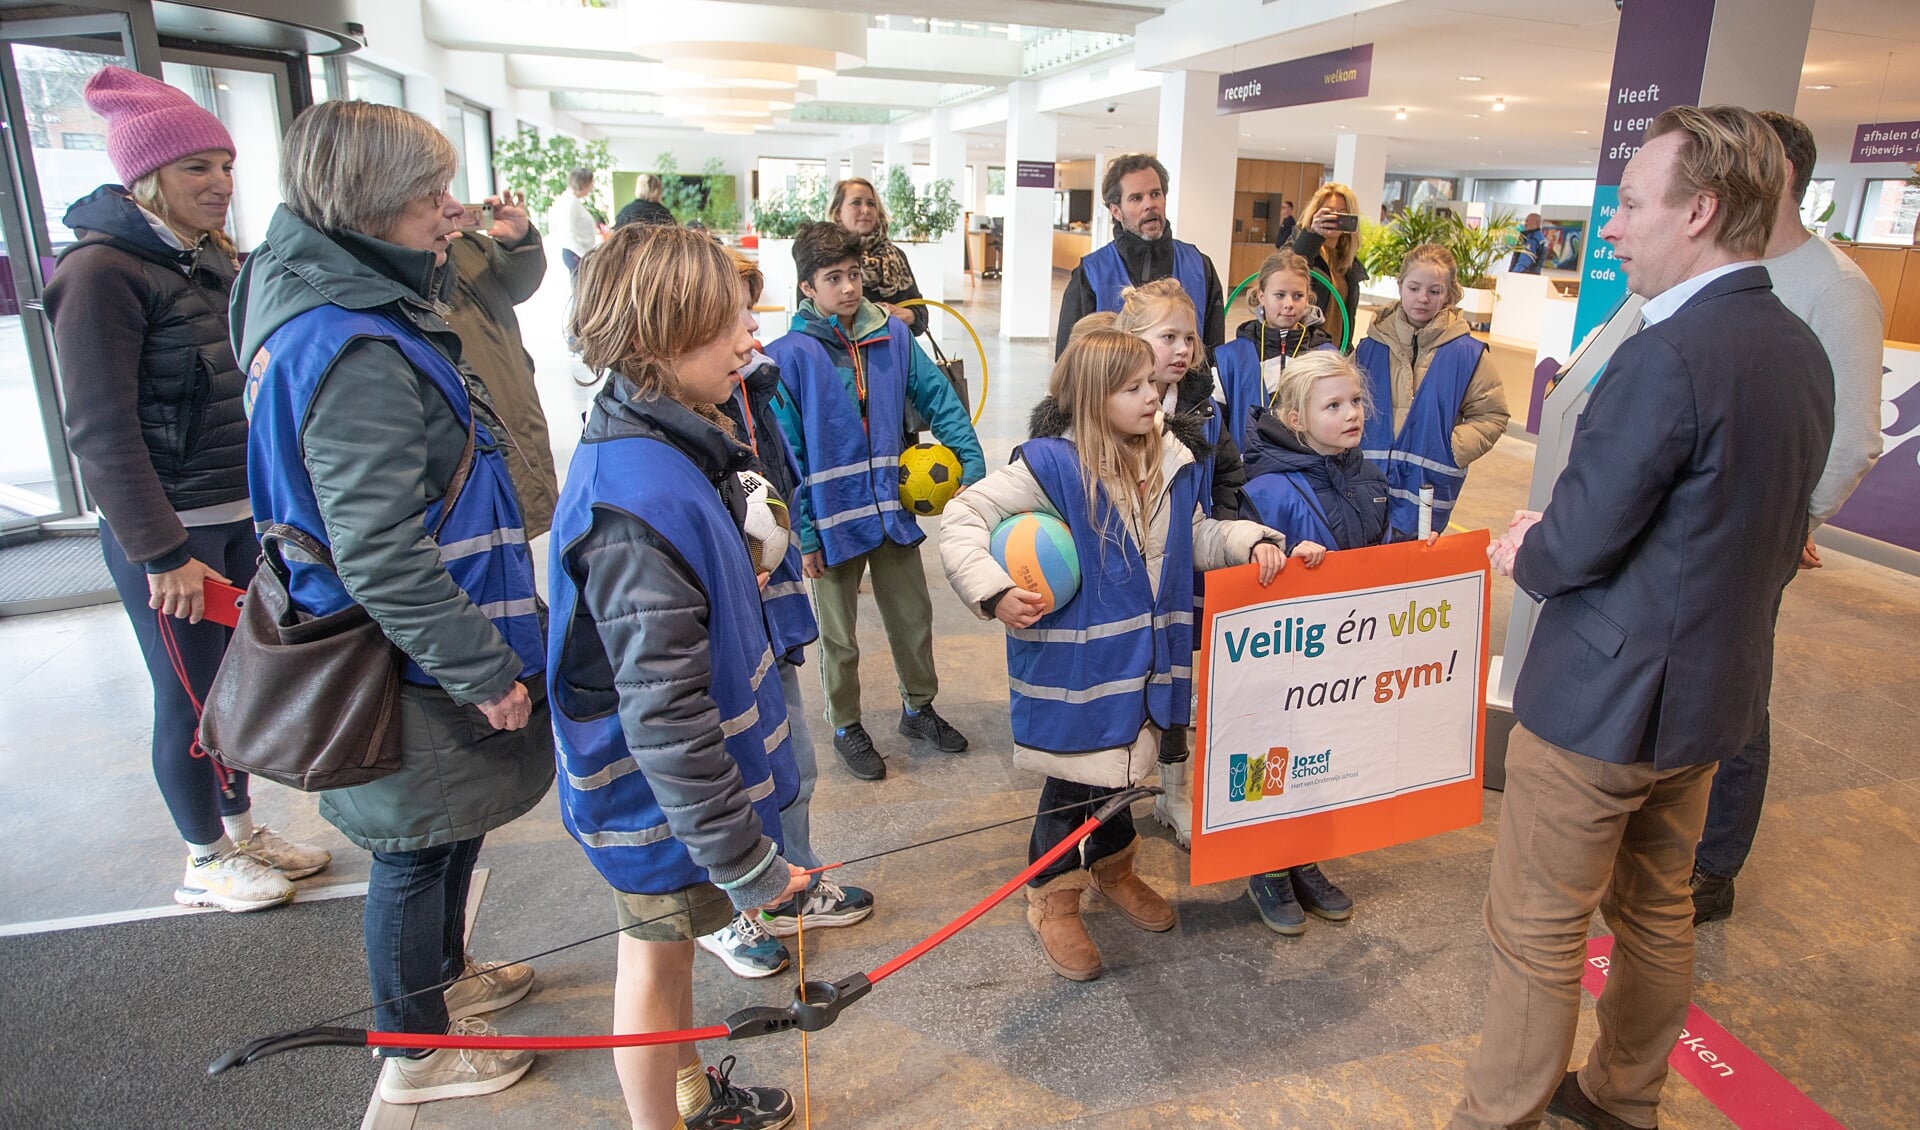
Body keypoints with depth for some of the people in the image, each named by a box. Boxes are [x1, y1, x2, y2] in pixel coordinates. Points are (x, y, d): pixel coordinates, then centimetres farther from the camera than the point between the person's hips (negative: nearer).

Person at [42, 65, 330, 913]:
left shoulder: (212, 260, 10)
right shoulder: (102, 272, -14)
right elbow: (100, 430, -17)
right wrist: (163, 553, -18)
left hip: (245, 515, 7)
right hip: (167, 532, -7)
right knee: (190, 697, 5)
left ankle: (242, 828, 33)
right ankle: (206, 866, 23)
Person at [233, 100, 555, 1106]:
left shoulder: (346, 309, 7)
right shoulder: (351, 351, -26)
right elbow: (379, 554, -28)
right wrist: (482, 670, -23)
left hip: (411, 647, 10)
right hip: (407, 675, -10)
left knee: (445, 830, 26)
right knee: (419, 848, 9)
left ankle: (445, 975, 49)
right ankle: (417, 1052, 31)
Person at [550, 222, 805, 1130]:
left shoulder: (667, 449, 0)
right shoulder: (639, 504, -33)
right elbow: (663, 712, -32)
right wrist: (744, 856, -25)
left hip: (674, 777, 9)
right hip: (659, 796, -9)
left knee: (671, 941, 27)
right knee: (657, 954, 13)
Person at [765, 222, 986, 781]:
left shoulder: (893, 334, -1)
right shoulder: (789, 355, -13)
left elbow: (939, 398, 1)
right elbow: (785, 455, -12)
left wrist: (972, 464, -11)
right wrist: (804, 534, -12)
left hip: (893, 510, 4)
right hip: (833, 521, -4)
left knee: (913, 617, 19)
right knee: (839, 637, 13)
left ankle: (919, 708, 42)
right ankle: (846, 728, 35)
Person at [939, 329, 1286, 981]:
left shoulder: (1171, 465, 4)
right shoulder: (1052, 465, -18)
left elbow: (1198, 538, 17)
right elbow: (962, 519, -18)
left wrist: (1252, 542, -1)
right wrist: (993, 592, -29)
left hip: (1142, 659, 6)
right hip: (1074, 665, -6)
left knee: (1120, 769, 23)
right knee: (1075, 778, 7)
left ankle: (1114, 869, 49)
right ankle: (1053, 902, 31)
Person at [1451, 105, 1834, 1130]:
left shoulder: (1667, 356, -25)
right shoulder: (1803, 351, 5)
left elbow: (1578, 544, -23)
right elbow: (1773, 537, 11)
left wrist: (1524, 555, 0)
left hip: (1603, 697, -9)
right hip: (1714, 691, 9)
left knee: (1538, 931, 6)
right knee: (1658, 910, 24)